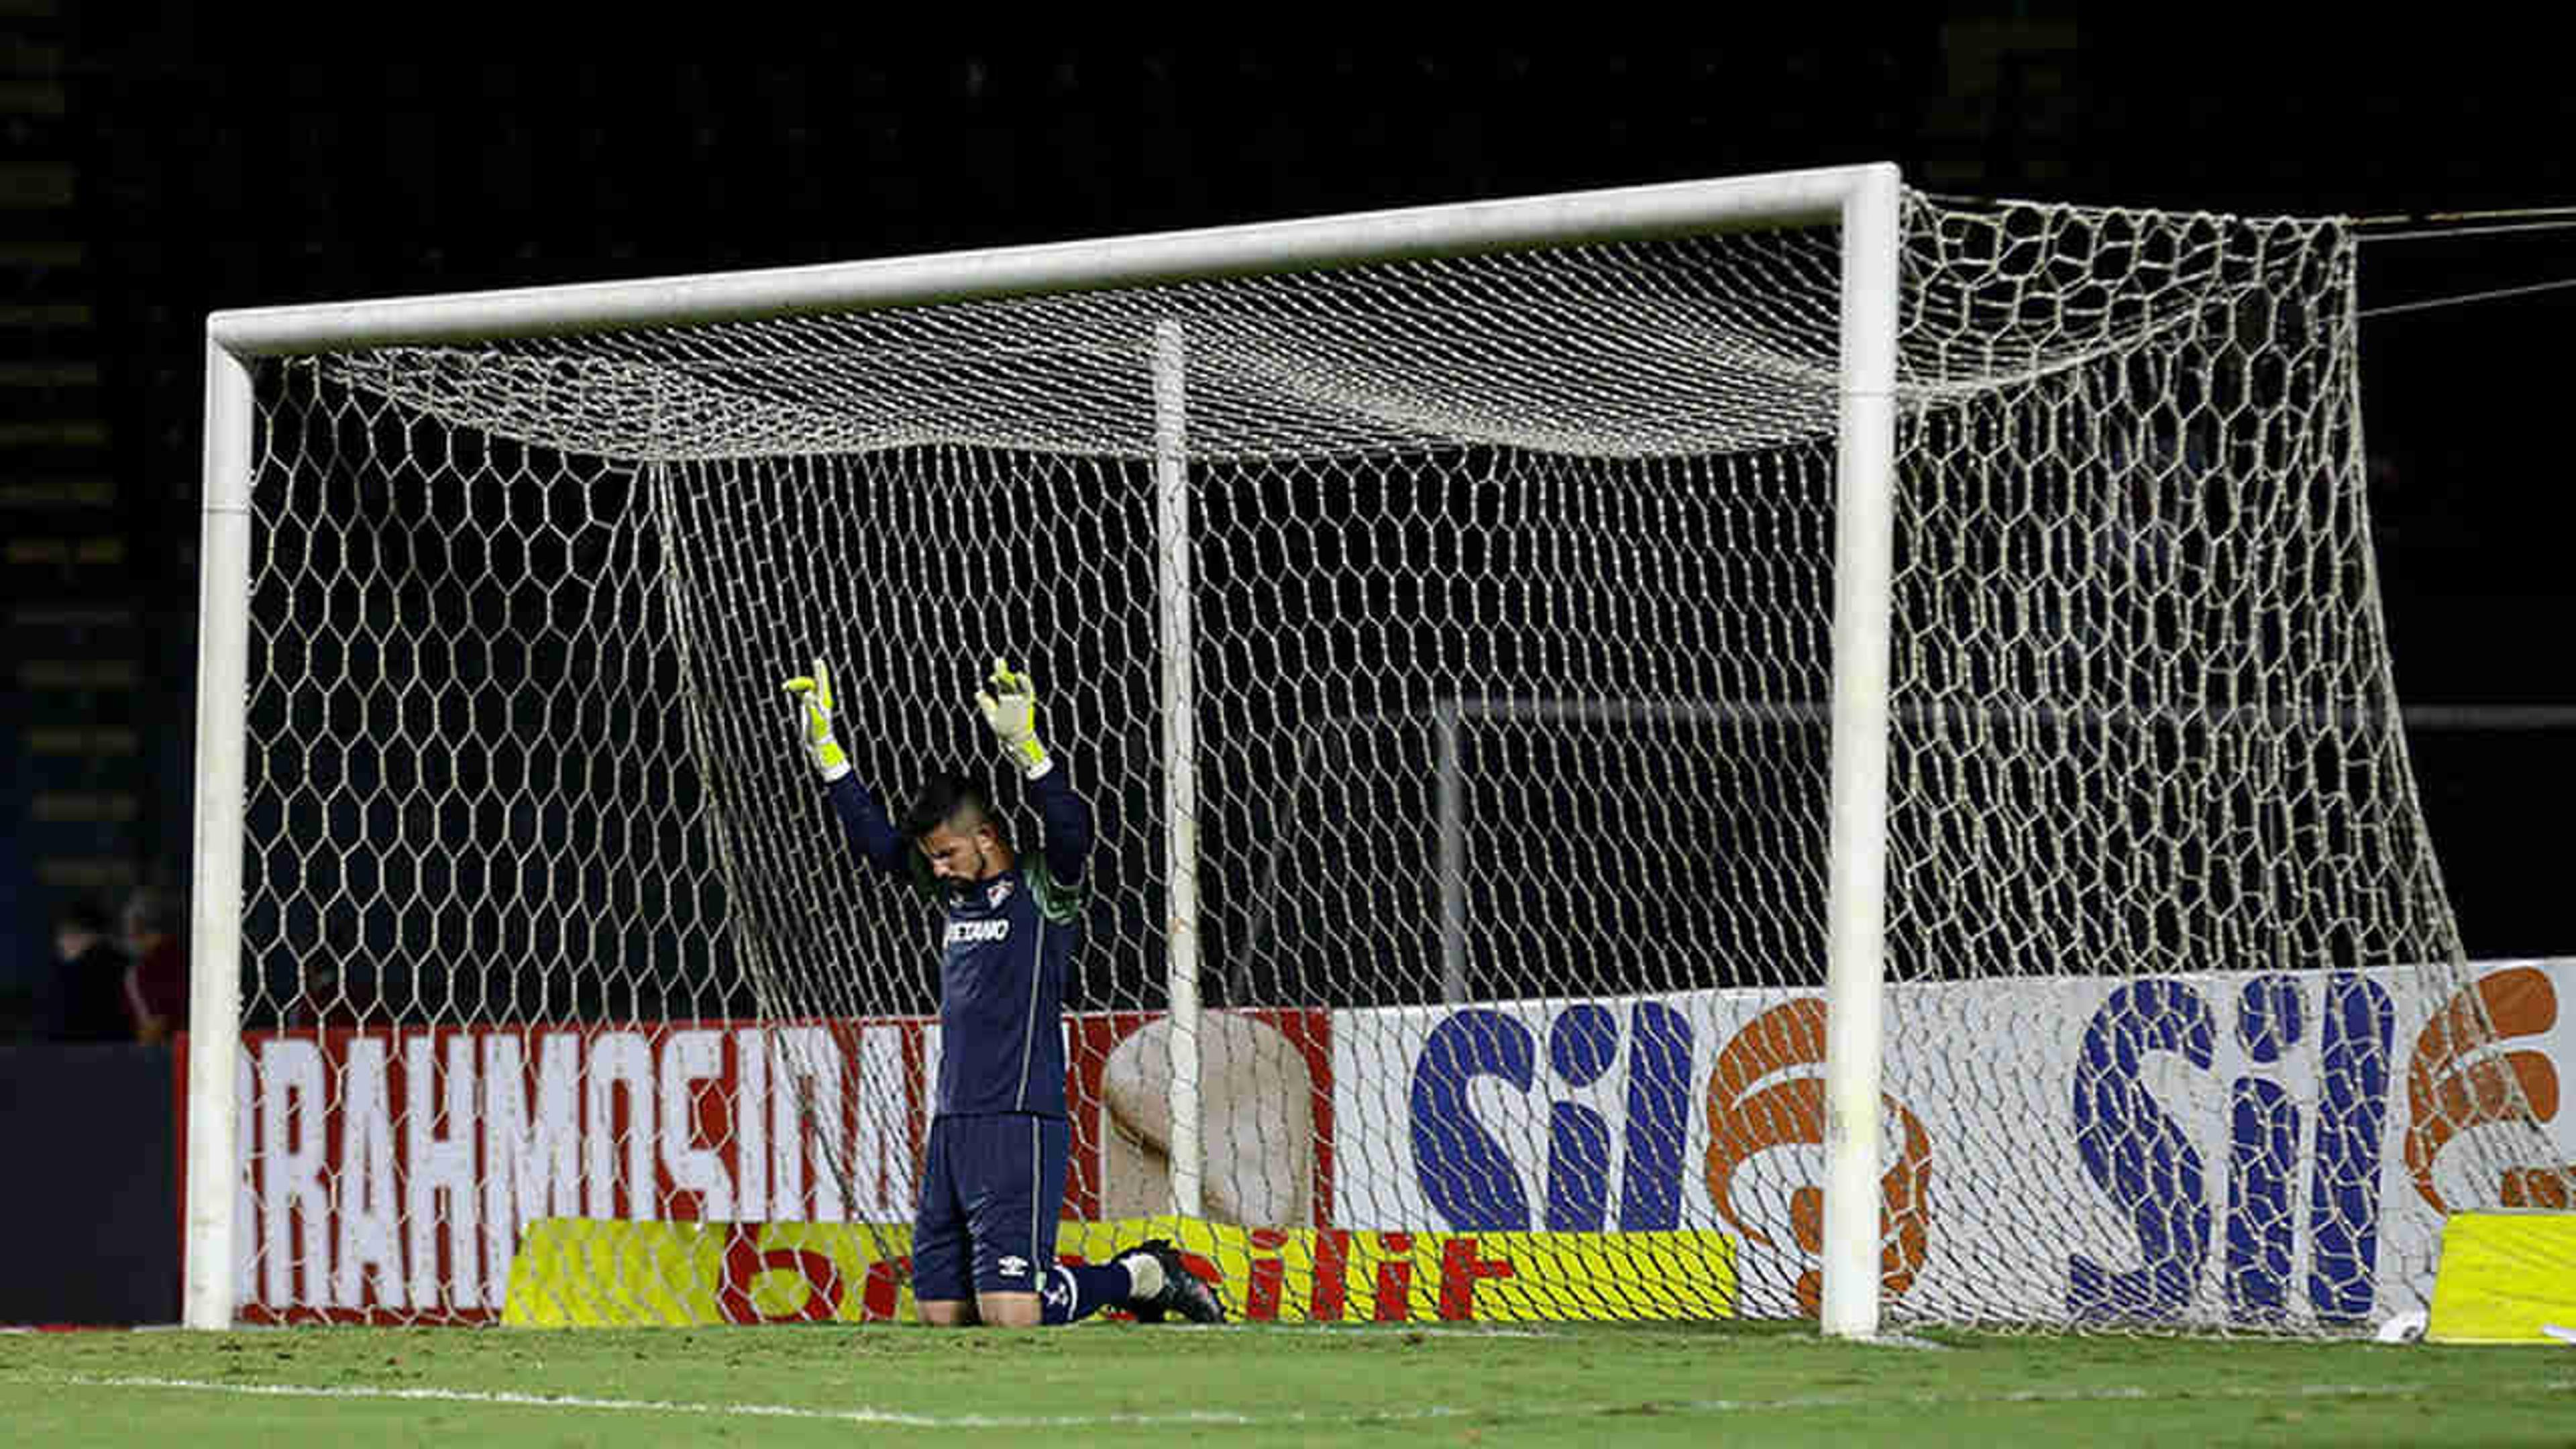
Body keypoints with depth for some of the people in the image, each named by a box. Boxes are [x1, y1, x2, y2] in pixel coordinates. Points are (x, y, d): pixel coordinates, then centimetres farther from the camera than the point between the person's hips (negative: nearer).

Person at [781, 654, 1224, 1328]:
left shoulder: (1043, 888, -3)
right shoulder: (955, 893, 17)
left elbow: (1072, 831, -22)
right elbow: (875, 840, 24)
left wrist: (1026, 748, -33)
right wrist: (825, 749, 20)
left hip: (1019, 1126, -8)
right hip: (951, 1123, 8)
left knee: (1009, 1313, -18)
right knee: (939, 1309, 5)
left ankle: (1145, 1276, 8)